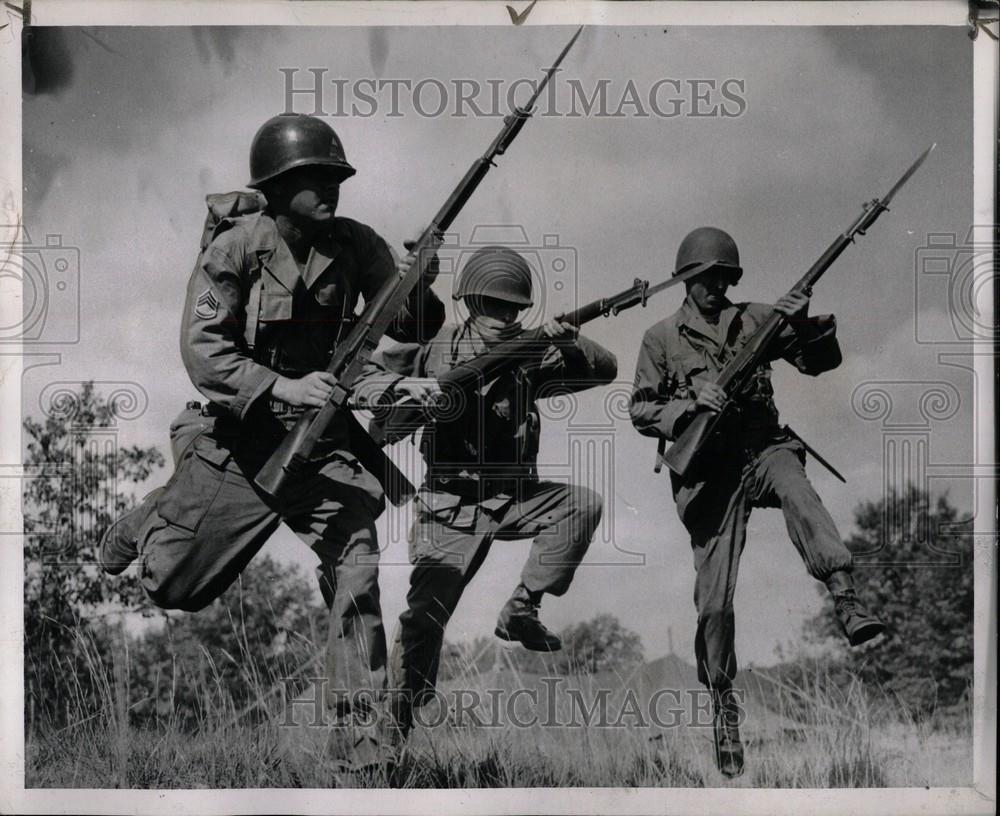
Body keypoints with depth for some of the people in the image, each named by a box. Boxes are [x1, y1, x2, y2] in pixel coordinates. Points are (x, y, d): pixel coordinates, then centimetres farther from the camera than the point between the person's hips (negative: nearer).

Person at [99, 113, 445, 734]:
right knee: (174, 585, 10)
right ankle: (150, 522, 46)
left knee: (357, 564, -13)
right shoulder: (237, 247, -15)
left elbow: (411, 329, -1)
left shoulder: (356, 246, -5)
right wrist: (283, 388, -33)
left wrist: (419, 289, -24)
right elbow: (201, 349, -21)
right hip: (236, 439, -2)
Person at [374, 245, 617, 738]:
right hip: (451, 507, -3)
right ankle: (397, 729, 7)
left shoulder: (530, 357, 3)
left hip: (515, 499, 3)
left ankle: (522, 609, -10)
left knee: (583, 504, -21)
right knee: (424, 615, -9)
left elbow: (605, 369, 1)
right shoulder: (436, 352, -3)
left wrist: (569, 343, -18)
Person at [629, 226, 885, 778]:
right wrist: (691, 405, -13)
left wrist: (806, 326, -14)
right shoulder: (661, 338, 8)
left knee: (795, 487, -36)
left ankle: (847, 602, -48)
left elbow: (822, 362, 7)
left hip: (764, 448, 1)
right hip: (707, 470, -1)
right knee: (714, 598, -4)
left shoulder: (754, 320, 12)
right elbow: (640, 412, 5)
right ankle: (723, 706, 10)